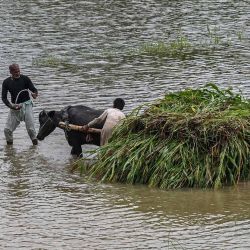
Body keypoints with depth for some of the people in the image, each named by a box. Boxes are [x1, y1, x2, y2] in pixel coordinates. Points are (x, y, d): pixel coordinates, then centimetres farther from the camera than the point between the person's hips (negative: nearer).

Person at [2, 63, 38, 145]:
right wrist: (11, 106, -17)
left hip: (26, 105, -2)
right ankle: (9, 146, 13)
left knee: (31, 129, -9)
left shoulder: (25, 79, -4)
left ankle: (35, 145, 3)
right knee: (7, 129, -4)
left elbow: (34, 89, -4)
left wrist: (34, 94, -29)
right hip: (14, 107, 2)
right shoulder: (6, 82, 1)